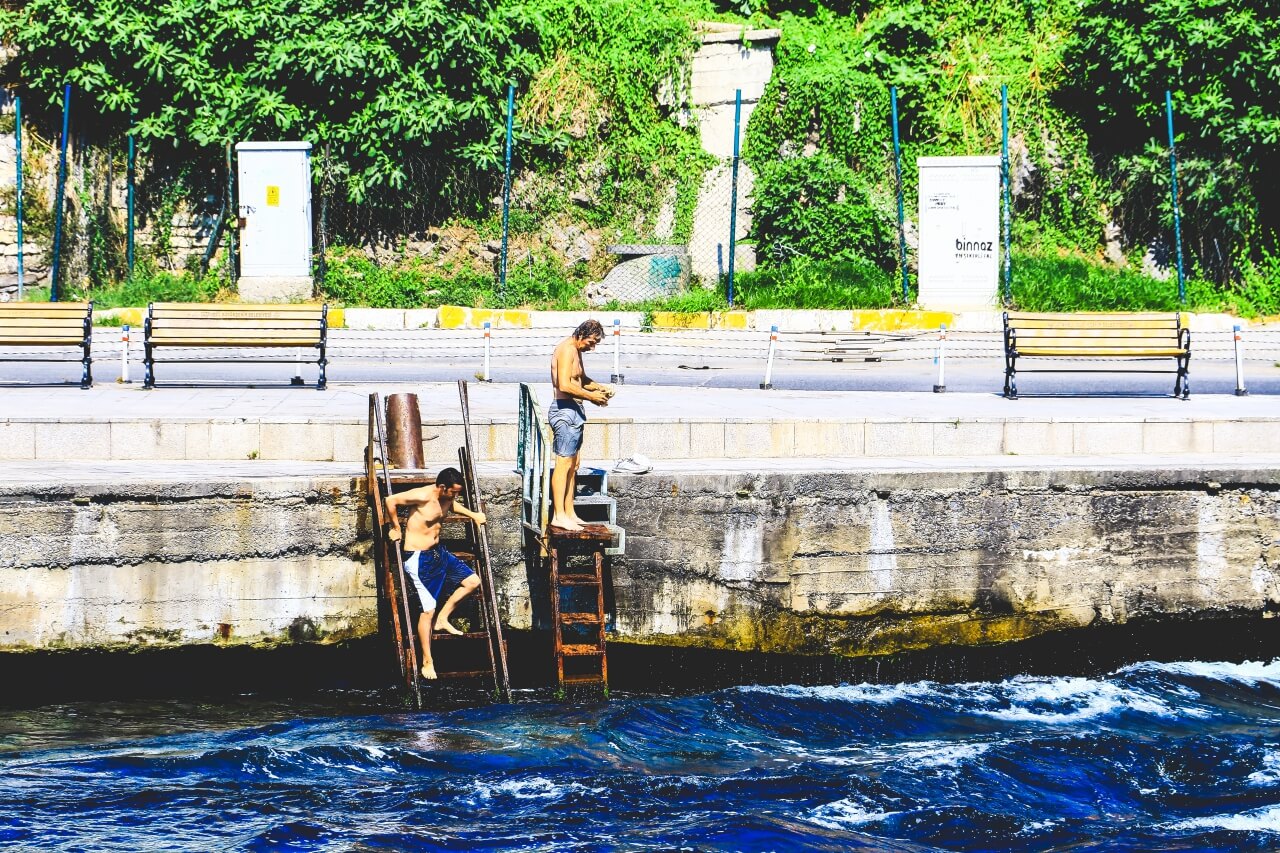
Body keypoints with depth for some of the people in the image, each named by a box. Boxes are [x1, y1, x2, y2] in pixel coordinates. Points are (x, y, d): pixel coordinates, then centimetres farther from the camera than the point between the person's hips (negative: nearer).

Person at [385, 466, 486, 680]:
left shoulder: (448, 499, 2)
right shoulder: (423, 496, -24)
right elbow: (391, 500, -26)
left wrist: (473, 515, 21)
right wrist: (396, 528, -16)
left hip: (438, 551, 8)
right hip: (418, 558, -8)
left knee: (472, 581, 7)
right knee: (428, 610, -6)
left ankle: (443, 619, 19)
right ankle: (427, 662, 5)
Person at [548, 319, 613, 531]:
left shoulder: (576, 350, 17)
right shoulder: (567, 349, -15)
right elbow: (565, 385, -25)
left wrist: (599, 388, 13)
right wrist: (591, 396, -17)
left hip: (573, 412, 11)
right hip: (565, 410, -11)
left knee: (573, 463, 13)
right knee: (564, 463, -10)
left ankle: (569, 513, 18)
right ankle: (559, 515, -10)